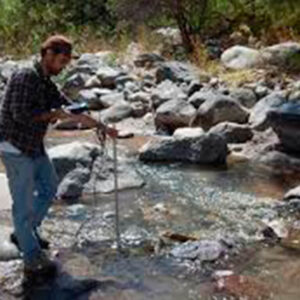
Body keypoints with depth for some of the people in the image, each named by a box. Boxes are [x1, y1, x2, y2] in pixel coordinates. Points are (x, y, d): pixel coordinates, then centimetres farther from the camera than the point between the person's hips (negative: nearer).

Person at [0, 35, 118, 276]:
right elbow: (20, 114, -26)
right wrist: (54, 114, -16)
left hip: (35, 147, 10)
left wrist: (103, 127, 15)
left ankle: (24, 233, 34)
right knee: (24, 202, -2)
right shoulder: (25, 77, -17)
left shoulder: (47, 84, 10)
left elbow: (73, 110, 16)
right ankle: (32, 259, 8)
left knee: (49, 188, 21)